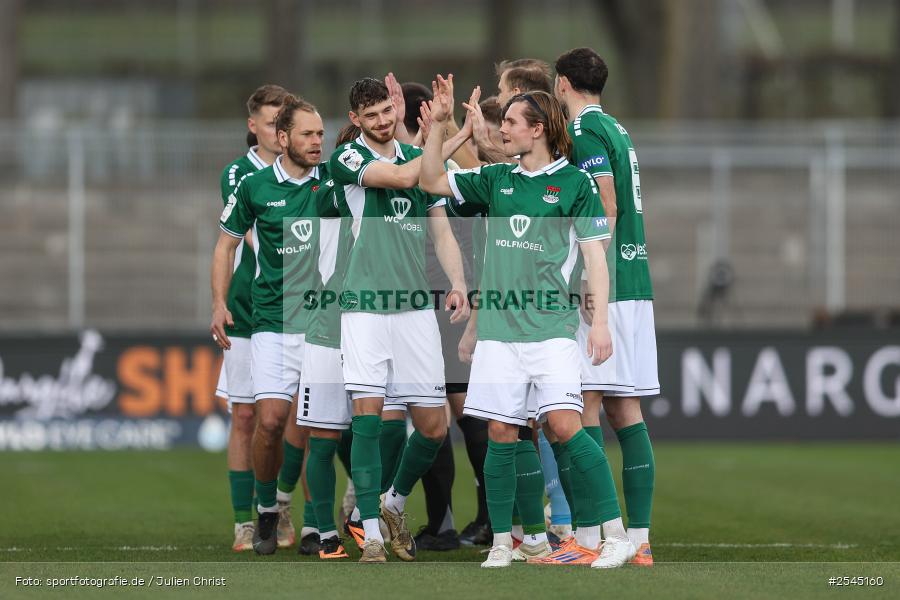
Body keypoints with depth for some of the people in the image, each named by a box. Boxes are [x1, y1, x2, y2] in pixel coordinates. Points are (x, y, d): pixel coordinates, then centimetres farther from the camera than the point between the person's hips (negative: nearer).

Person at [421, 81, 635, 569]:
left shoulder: (574, 182, 0)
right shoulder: (496, 180, 12)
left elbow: (595, 254, -2)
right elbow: (431, 181, 17)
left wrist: (600, 321, -10)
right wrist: (438, 125, 7)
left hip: (552, 326, -5)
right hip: (498, 328, 5)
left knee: (565, 424, -15)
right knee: (500, 433, 2)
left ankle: (616, 536, -12)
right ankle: (501, 543, 11)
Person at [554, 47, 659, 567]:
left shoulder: (585, 131, -8)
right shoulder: (616, 130, 19)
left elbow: (606, 206, -17)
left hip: (605, 287, -9)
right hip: (635, 285, 9)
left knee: (585, 406, -8)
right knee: (625, 411, 7)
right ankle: (639, 538, 5)